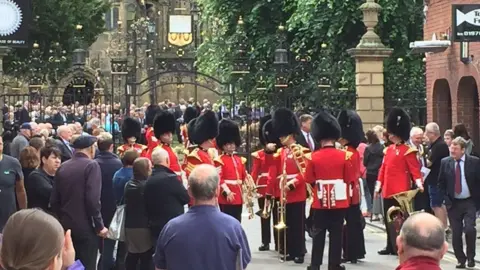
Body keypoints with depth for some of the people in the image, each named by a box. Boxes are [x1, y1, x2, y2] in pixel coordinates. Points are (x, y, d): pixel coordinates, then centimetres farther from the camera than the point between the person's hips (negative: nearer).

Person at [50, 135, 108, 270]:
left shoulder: (62, 167, 7)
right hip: (85, 227, -6)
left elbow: (54, 200, 8)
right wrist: (99, 226, -11)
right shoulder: (91, 165, -11)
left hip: (66, 226, 6)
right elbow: (93, 199, -20)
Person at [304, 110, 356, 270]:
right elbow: (350, 179, -1)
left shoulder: (314, 157, -7)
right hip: (339, 202, 0)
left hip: (320, 202, 0)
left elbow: (310, 181, 1)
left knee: (318, 234, 8)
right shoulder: (344, 156, -8)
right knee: (336, 235, 6)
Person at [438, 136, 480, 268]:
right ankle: (461, 259, 19)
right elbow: (441, 183, 8)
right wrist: (446, 199, -1)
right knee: (456, 233, 3)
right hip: (453, 203, 2)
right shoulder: (445, 162, 1)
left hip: (469, 202, -2)